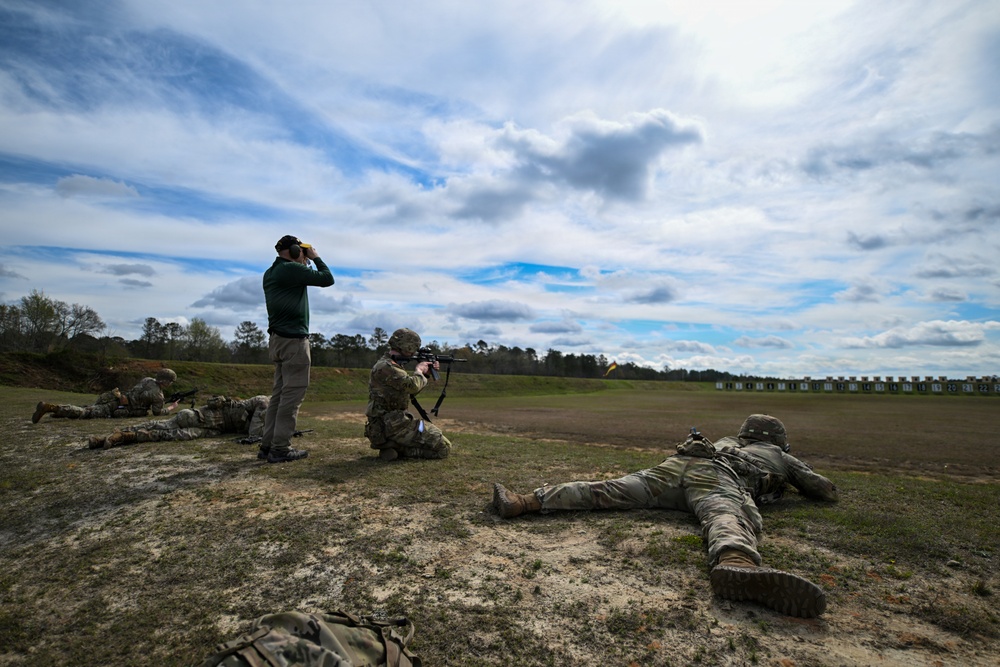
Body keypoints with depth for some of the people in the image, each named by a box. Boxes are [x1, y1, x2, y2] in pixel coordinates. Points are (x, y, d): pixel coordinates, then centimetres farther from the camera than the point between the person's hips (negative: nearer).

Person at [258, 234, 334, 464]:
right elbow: (327, 279, -8)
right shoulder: (291, 269, -12)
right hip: (293, 341, -10)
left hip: (278, 340, 10)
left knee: (279, 393, 12)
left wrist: (304, 264, 19)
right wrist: (315, 258, 5)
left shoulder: (271, 273, 16)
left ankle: (267, 445, 15)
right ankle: (280, 448, -2)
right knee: (292, 395, -5)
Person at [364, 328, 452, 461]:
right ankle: (398, 449, -10)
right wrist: (419, 370, -7)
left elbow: (409, 390, 22)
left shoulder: (392, 365, 14)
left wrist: (426, 373, 12)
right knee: (443, 448, -10)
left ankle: (393, 446, 9)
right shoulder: (385, 367, -18)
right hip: (392, 426, -10)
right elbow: (412, 385, -28)